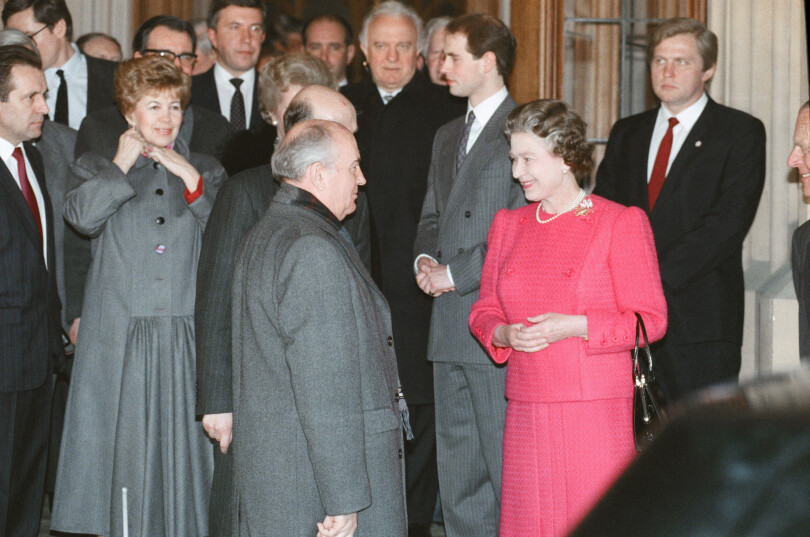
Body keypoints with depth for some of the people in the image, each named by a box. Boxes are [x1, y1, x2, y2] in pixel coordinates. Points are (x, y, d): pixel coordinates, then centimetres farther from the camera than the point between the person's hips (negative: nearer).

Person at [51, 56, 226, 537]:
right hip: (120, 337, -1)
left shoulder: (206, 172, 15)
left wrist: (192, 180, -6)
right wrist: (124, 164, -4)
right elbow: (82, 216, -11)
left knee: (183, 441, 0)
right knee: (121, 443, -1)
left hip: (186, 336, 1)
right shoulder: (98, 168, 11)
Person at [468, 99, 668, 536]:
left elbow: (650, 320, -5)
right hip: (525, 412, 5)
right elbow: (485, 311, 17)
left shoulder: (622, 224, -2)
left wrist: (574, 326, -16)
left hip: (595, 409, -5)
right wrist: (504, 334, -6)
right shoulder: (508, 225, 14)